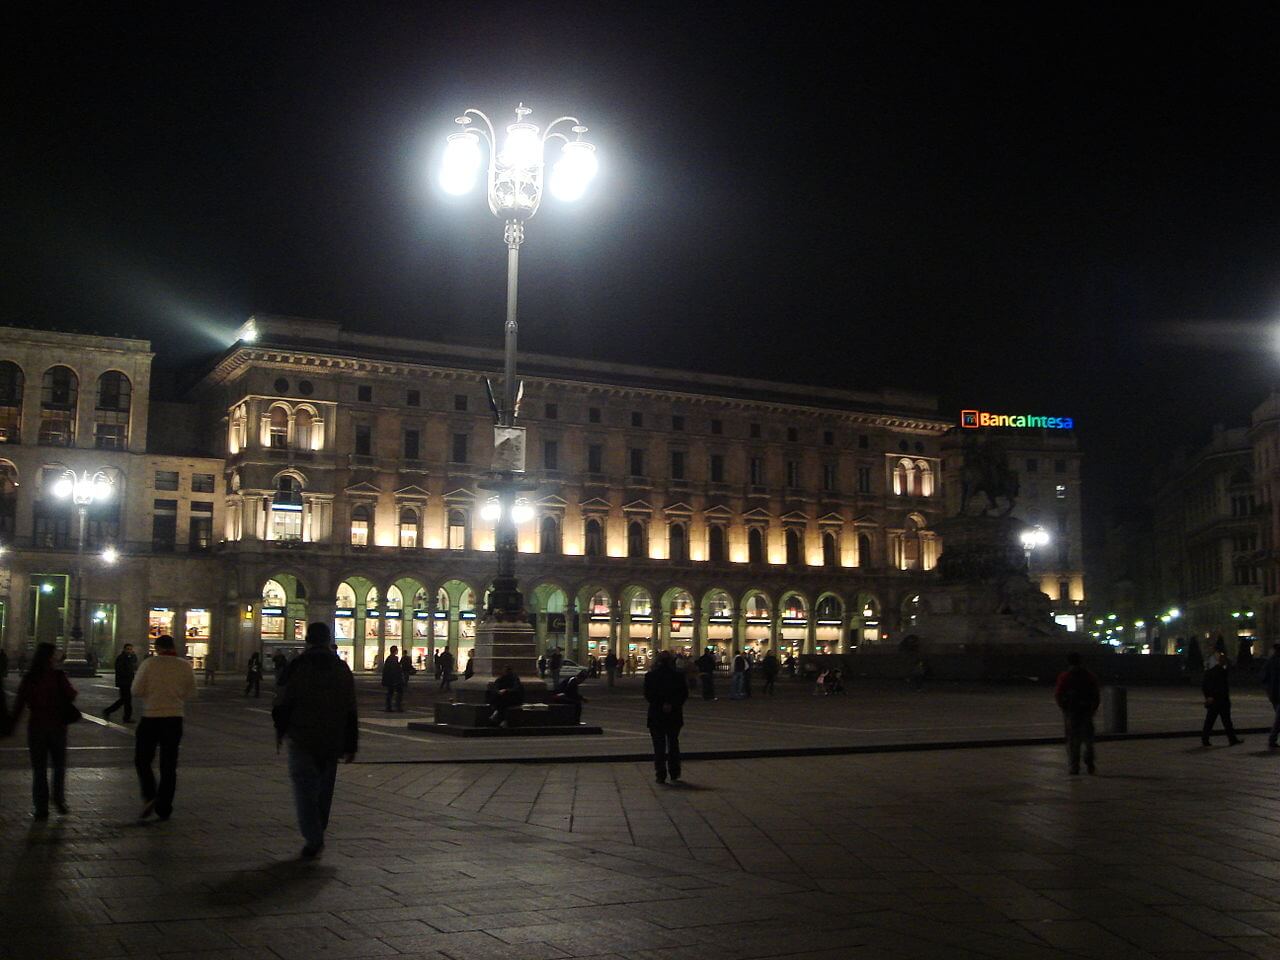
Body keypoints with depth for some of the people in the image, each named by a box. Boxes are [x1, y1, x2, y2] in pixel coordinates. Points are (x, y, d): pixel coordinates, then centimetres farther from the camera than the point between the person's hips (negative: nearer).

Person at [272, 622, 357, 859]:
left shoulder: (297, 667, -8)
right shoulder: (342, 668, 4)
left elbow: (283, 703, -4)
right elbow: (351, 711, 5)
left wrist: (280, 730, 14)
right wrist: (350, 746, 9)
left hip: (302, 739, -3)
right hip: (332, 742, 4)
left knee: (304, 789, 0)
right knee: (324, 788, 15)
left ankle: (313, 839, -9)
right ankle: (317, 834, 23)